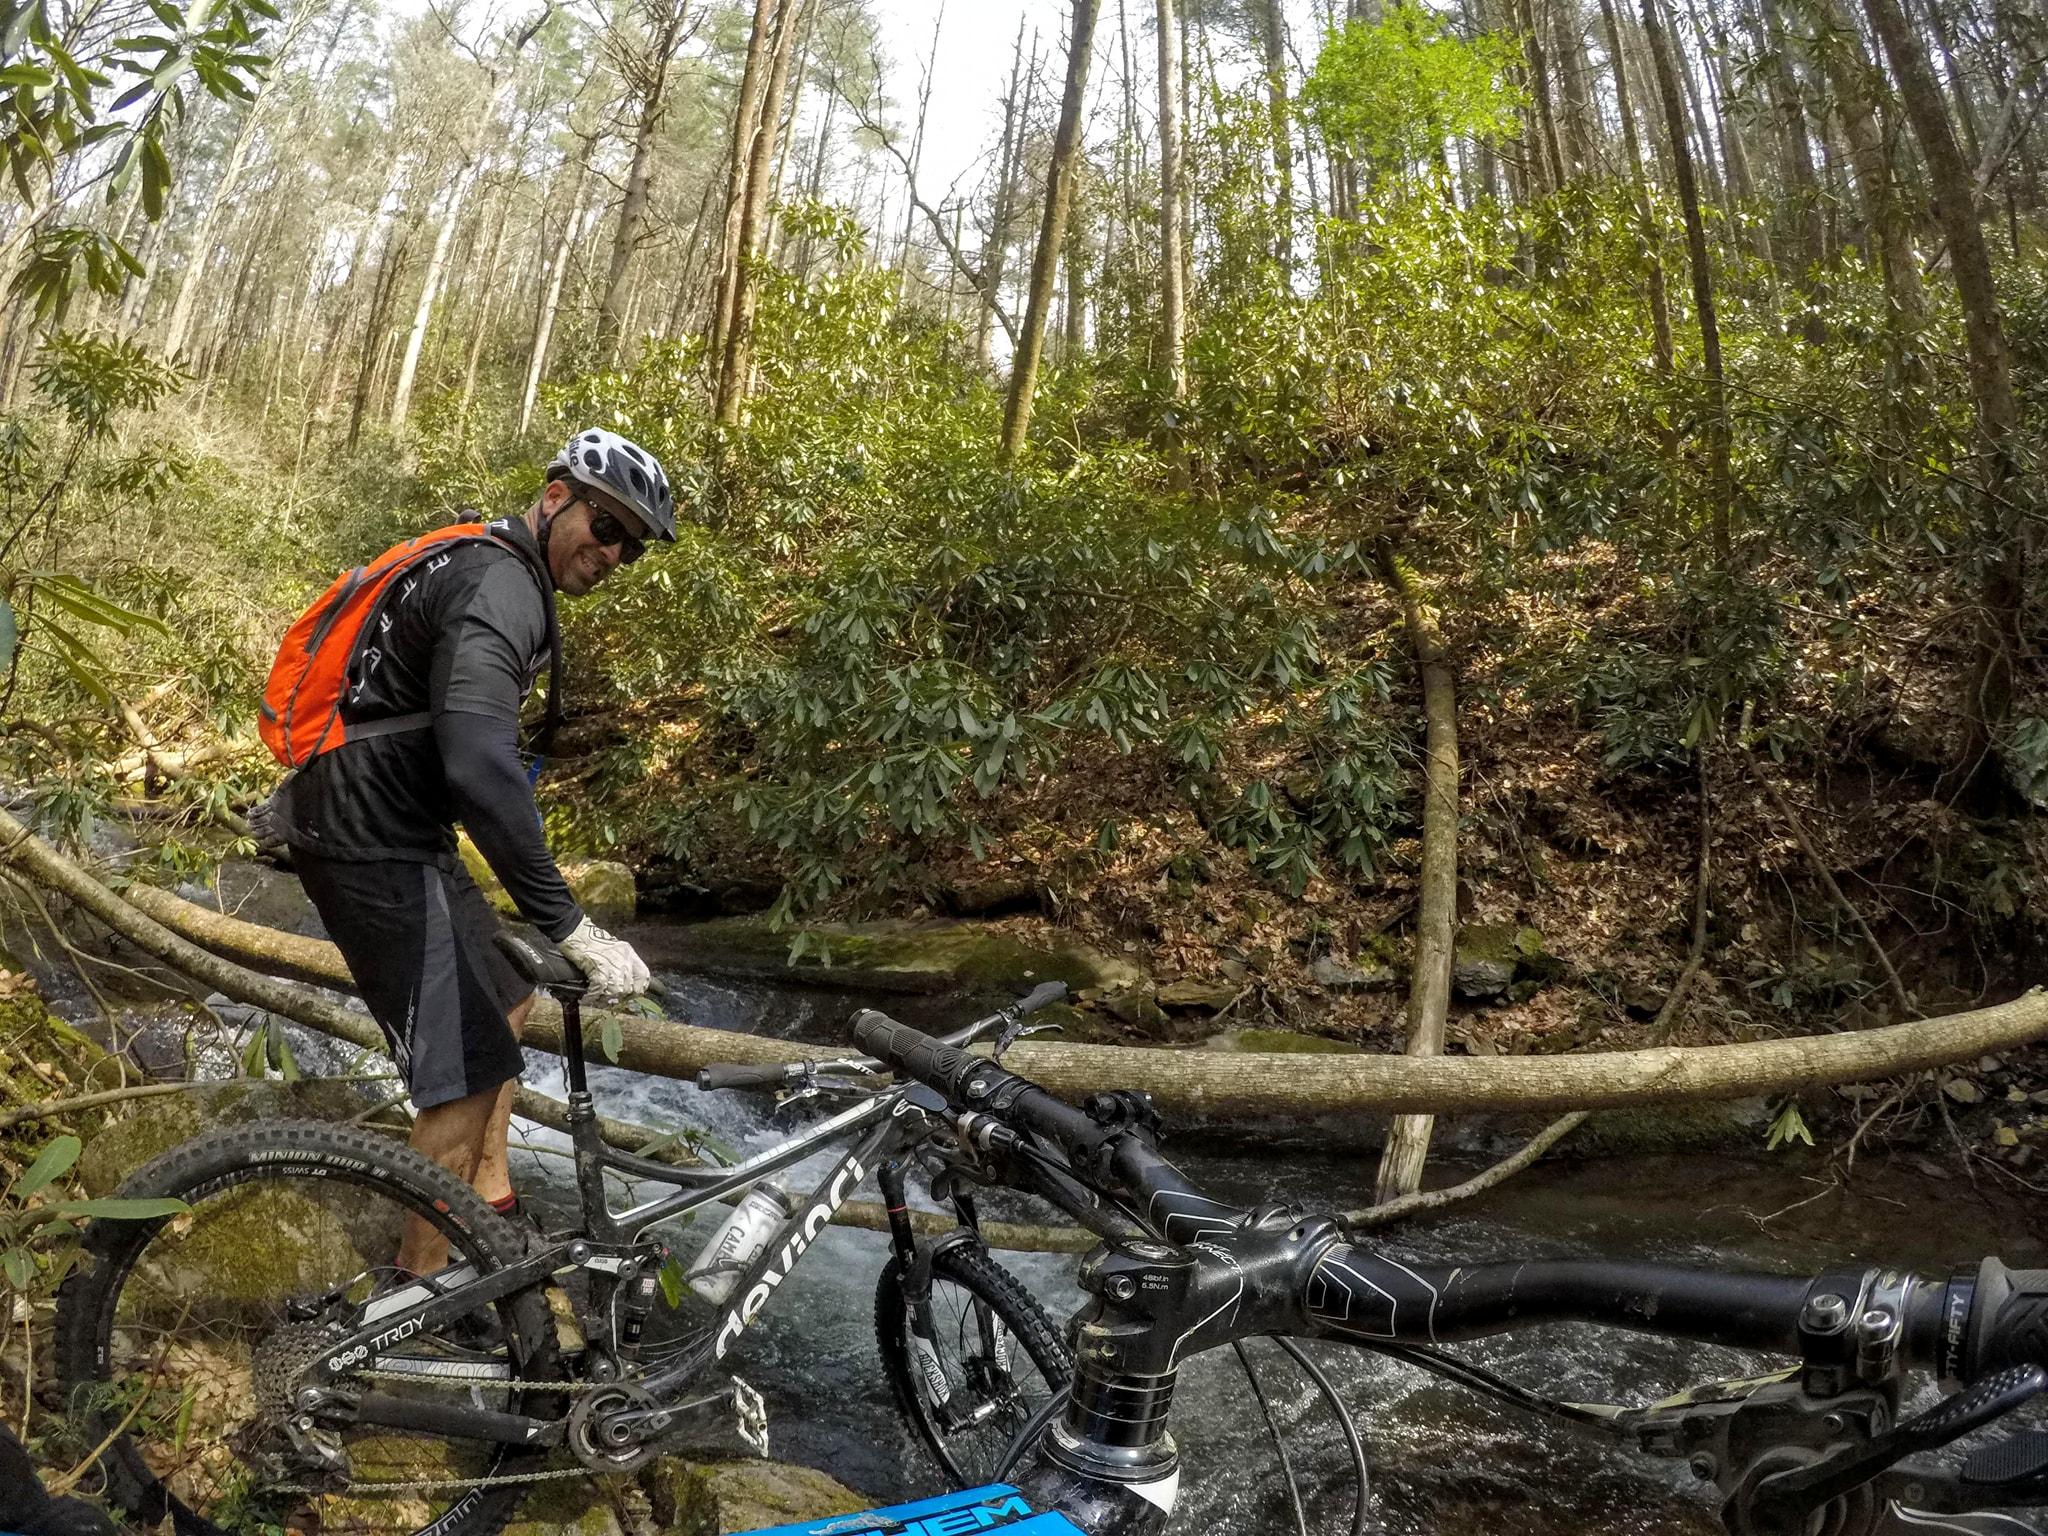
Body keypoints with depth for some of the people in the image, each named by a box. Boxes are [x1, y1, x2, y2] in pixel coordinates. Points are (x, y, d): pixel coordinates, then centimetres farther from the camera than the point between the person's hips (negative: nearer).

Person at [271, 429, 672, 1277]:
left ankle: (489, 1198, 36)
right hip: (373, 848, -11)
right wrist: (570, 928, -37)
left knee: (506, 999, 22)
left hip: (394, 829, 11)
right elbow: (481, 769, -38)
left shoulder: (487, 566, 12)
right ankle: (420, 1286, 8)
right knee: (468, 1074, -7)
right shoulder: (500, 588, -23)